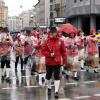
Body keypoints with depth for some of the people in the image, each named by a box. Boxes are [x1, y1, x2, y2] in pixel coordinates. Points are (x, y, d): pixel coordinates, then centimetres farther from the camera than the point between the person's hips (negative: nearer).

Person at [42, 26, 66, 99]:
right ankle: (49, 88, 36)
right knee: (48, 76, 14)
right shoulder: (47, 41, -5)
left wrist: (64, 60, -1)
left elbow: (63, 51, 1)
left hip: (57, 62, -1)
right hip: (49, 62, 1)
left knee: (57, 76, -2)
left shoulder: (60, 41, -4)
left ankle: (56, 91, 2)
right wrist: (50, 54, -18)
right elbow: (43, 51, -3)